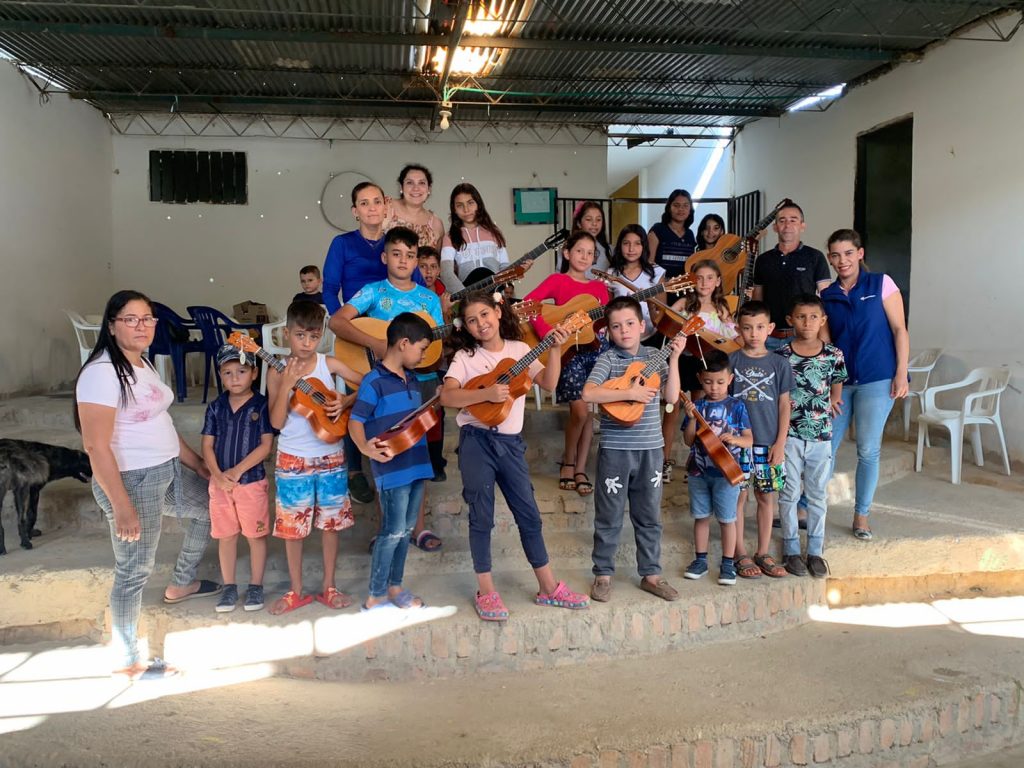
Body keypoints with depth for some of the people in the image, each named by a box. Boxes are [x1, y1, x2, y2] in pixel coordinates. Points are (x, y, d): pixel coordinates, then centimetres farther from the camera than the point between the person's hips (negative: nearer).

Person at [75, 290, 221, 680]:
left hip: (170, 471, 10)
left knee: (211, 507, 26)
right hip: (133, 481, -10)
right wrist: (122, 508, -27)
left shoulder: (142, 365, 8)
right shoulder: (102, 372, -20)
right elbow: (96, 446, -25)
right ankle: (128, 662, 17)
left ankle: (181, 584, 44)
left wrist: (198, 463, 20)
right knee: (134, 571, 1)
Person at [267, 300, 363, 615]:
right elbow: (276, 422, -12)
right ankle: (296, 591, 22)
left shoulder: (329, 364, -3)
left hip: (330, 457, 1)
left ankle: (329, 587, 23)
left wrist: (345, 401, -15)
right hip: (293, 459, -1)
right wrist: (287, 383, -22)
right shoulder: (278, 371, -6)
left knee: (331, 522, 9)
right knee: (291, 526, 7)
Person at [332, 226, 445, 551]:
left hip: (421, 381, 2)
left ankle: (418, 526, 18)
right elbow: (338, 321, -14)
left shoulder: (429, 298, 9)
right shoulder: (373, 291, -1)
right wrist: (375, 344, -25)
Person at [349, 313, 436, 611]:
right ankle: (376, 595, 11)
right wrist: (365, 448, -31)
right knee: (393, 533, -2)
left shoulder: (411, 377, 12)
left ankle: (394, 586, 29)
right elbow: (355, 422, -15)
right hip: (392, 469, -8)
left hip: (417, 464, 8)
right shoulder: (374, 382, -13)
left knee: (406, 530, 15)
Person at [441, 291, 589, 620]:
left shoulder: (520, 350, 5)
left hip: (510, 441, 3)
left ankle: (548, 586, 19)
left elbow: (548, 382, -5)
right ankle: (486, 591, 14)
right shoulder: (465, 357, -3)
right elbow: (446, 396, -17)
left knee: (529, 513, 8)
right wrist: (487, 393, -27)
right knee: (482, 516, 3)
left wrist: (555, 348, -17)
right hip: (476, 441, -3)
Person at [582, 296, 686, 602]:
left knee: (649, 515, 13)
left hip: (650, 447, 3)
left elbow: (672, 396, -3)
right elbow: (588, 393, -19)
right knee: (609, 515, 7)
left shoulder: (654, 357, 5)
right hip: (615, 449, -3)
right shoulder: (608, 359, -5)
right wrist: (629, 393, -23)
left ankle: (651, 574, 26)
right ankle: (603, 574, 20)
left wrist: (674, 357, -7)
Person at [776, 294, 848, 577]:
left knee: (818, 495, 12)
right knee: (789, 494, 7)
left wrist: (833, 401, 0)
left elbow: (837, 382, 14)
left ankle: (815, 550, 24)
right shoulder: (781, 355, -8)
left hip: (821, 435, 2)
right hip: (790, 434, -2)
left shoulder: (833, 355, -2)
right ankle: (791, 549, 20)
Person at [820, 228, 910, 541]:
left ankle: (861, 515, 16)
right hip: (839, 381, 3)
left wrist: (901, 373, -8)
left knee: (868, 450, 1)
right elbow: (824, 342, 6)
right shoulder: (826, 296, 8)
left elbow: (899, 330, -2)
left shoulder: (880, 283, 0)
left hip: (877, 380, -3)